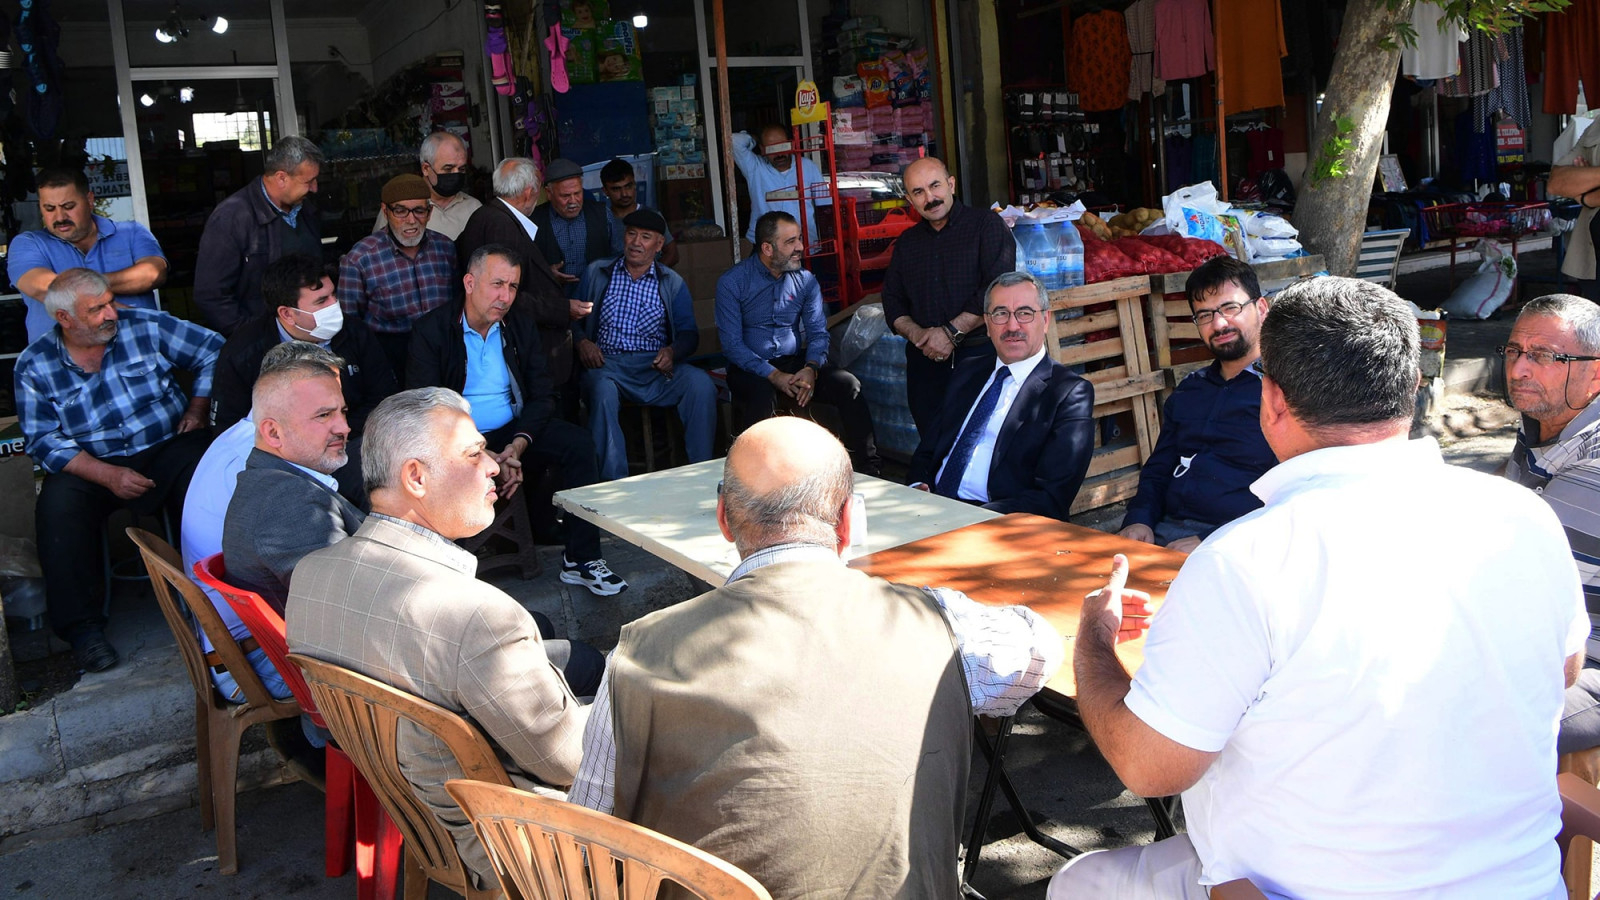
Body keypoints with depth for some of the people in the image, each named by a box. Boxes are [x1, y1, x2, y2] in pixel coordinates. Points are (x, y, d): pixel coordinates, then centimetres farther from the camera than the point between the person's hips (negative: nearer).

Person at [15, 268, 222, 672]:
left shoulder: (146, 328, 0)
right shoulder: (34, 366, 0)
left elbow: (213, 350, 7)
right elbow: (42, 441, -5)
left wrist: (198, 408, -3)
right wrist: (108, 475, -18)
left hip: (169, 448, 0)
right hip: (91, 465, 1)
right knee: (57, 506, -29)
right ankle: (82, 625, -20)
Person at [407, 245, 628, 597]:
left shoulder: (522, 324, 6)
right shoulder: (431, 330, -7)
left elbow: (542, 394, 5)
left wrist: (518, 444, -15)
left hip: (515, 429, 4)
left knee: (578, 444, -19)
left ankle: (581, 558, -15)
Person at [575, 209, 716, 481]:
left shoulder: (673, 283, 17)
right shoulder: (596, 273, 16)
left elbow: (688, 333, 9)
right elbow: (574, 318, 13)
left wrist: (672, 351, -12)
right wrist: (582, 342, -9)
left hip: (655, 367, 1)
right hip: (607, 365, -1)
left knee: (701, 383, -27)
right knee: (602, 390, -37)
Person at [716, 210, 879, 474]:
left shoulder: (806, 280, 6)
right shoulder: (732, 282, -6)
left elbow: (818, 332, 4)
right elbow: (732, 343, -12)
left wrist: (811, 368, -18)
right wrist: (774, 375, -23)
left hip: (795, 362, 4)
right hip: (751, 368, -4)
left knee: (848, 384, -20)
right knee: (762, 394, -38)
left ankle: (868, 468, -13)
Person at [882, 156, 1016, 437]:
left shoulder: (987, 224, 0)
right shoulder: (907, 242, 17)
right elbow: (892, 301, 14)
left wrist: (951, 332, -14)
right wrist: (917, 335, -6)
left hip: (979, 353, -4)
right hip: (925, 360, 5)